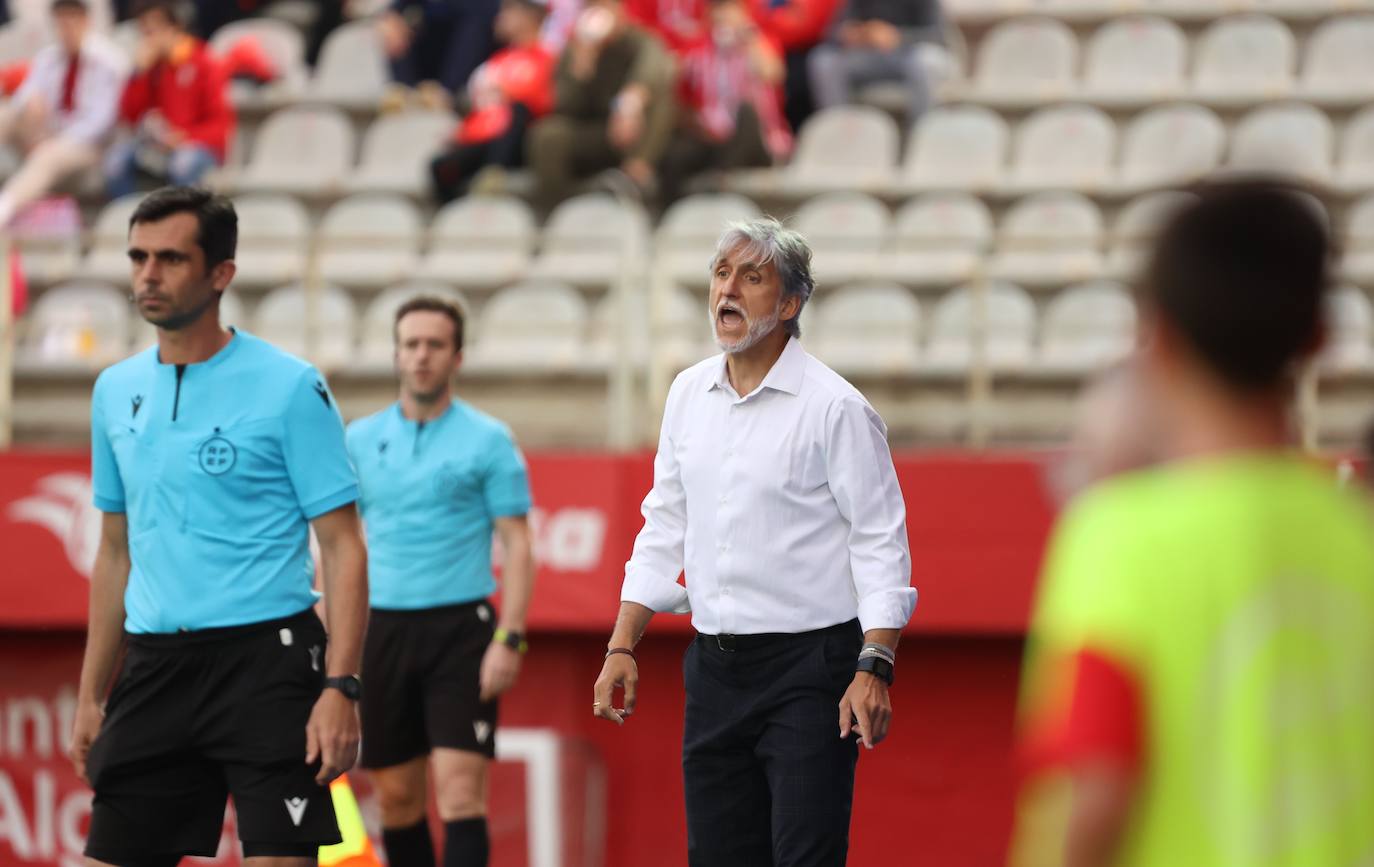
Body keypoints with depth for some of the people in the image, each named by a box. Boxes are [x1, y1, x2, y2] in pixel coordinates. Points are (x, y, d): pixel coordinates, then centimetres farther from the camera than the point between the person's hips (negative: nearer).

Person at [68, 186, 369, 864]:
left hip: (266, 657, -6)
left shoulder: (288, 387, -5)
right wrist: (91, 696, 16)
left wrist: (339, 688, -17)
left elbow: (343, 547, -6)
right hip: (154, 667, 6)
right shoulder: (116, 392, 12)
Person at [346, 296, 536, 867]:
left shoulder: (487, 440, -1)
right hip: (382, 629, 4)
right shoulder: (361, 440, 9)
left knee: (460, 791, -13)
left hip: (460, 627, -4)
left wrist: (509, 638, -13)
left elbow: (517, 544, -3)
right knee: (397, 795, 8)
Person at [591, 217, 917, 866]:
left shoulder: (835, 407, -8)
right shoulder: (689, 393, 11)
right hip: (715, 667, 6)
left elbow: (881, 543, -10)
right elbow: (664, 527, 18)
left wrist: (873, 669, -19)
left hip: (807, 669, -6)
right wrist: (622, 647, 10)